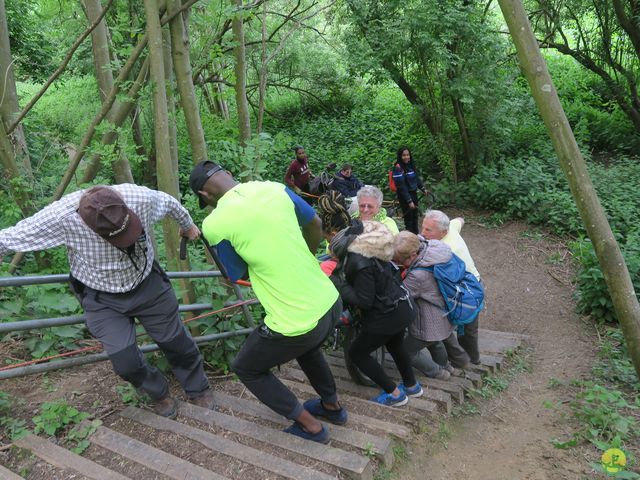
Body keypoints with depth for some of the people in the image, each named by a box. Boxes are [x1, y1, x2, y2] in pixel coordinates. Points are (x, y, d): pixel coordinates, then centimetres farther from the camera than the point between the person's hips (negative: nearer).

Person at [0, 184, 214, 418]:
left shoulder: (140, 197, -27)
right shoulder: (61, 216, -33)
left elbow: (169, 202, -4)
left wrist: (187, 226, 15)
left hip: (148, 285, 1)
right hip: (103, 299, -1)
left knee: (176, 342, 10)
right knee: (126, 362, -7)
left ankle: (198, 391, 38)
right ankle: (159, 394, 28)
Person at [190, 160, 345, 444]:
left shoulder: (215, 223, -14)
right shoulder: (275, 189, -1)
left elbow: (238, 275, 1)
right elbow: (315, 225, 14)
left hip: (297, 324, -6)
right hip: (330, 303, 6)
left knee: (246, 369, 23)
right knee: (307, 346, 38)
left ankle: (310, 427, 29)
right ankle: (332, 407, 54)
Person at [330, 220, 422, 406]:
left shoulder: (359, 262, -31)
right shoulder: (366, 243, -4)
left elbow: (364, 301, -25)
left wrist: (339, 284, -20)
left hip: (386, 316, -9)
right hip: (402, 307, 9)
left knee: (357, 353, 11)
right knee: (395, 345, 33)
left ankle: (394, 394, 21)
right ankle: (412, 386, 51)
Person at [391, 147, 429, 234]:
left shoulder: (411, 165, 4)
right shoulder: (398, 168, -19)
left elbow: (417, 178, 19)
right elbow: (401, 187, -21)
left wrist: (423, 189, 16)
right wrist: (409, 201, -22)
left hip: (413, 193, 8)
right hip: (405, 196, -8)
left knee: (415, 216, 18)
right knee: (408, 218, -1)